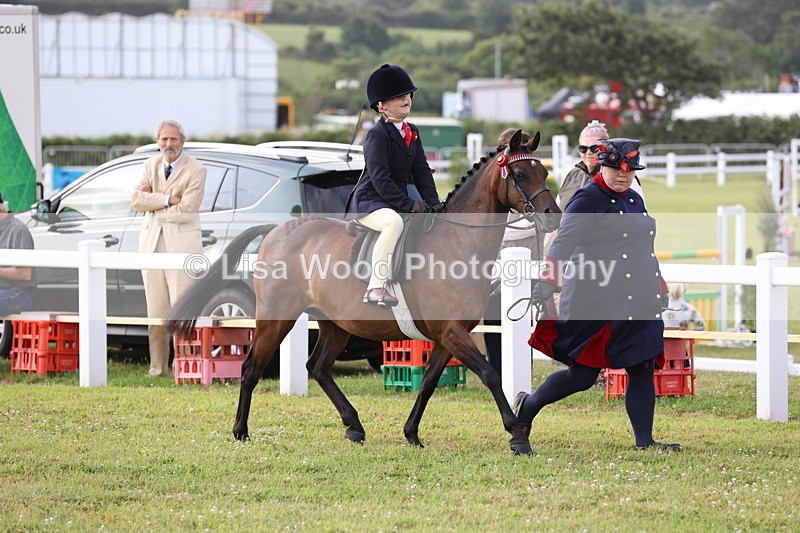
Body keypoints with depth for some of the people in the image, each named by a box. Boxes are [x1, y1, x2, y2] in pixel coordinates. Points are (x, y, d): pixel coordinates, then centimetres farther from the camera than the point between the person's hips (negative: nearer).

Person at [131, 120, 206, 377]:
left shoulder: (196, 170, -5)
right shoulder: (151, 165, 12)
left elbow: (186, 210, -13)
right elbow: (136, 200, 0)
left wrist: (152, 202, -4)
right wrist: (167, 199, -11)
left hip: (182, 243, -5)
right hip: (152, 243, 5)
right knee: (156, 314, 7)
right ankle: (158, 368, 11)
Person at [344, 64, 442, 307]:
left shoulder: (412, 132, 11)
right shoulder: (377, 135, -15)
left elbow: (421, 170, 10)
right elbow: (380, 179, -22)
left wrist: (433, 203, -5)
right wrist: (409, 205, -23)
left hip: (398, 202, 9)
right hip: (368, 202, -9)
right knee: (394, 221, -38)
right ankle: (376, 287, -39)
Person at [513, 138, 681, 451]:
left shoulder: (635, 201, 16)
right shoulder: (587, 201, -8)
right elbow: (563, 243, -16)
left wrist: (659, 285, 32)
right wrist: (548, 280, -29)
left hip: (639, 305, 7)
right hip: (597, 306, -7)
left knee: (643, 370, 0)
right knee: (583, 374, -2)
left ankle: (645, 440, 3)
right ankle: (528, 406, 19)